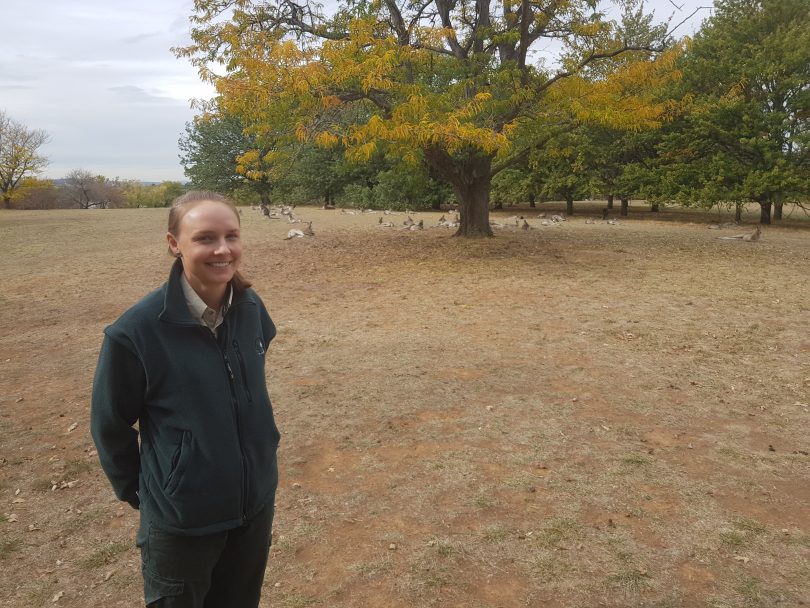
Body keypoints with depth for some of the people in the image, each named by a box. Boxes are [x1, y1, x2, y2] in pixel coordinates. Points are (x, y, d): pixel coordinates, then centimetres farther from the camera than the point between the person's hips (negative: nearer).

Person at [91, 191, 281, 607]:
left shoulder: (250, 308, -9)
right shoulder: (137, 330, -23)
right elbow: (110, 426, -9)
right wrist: (135, 491, 2)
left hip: (257, 500, 5)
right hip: (181, 519, -4)